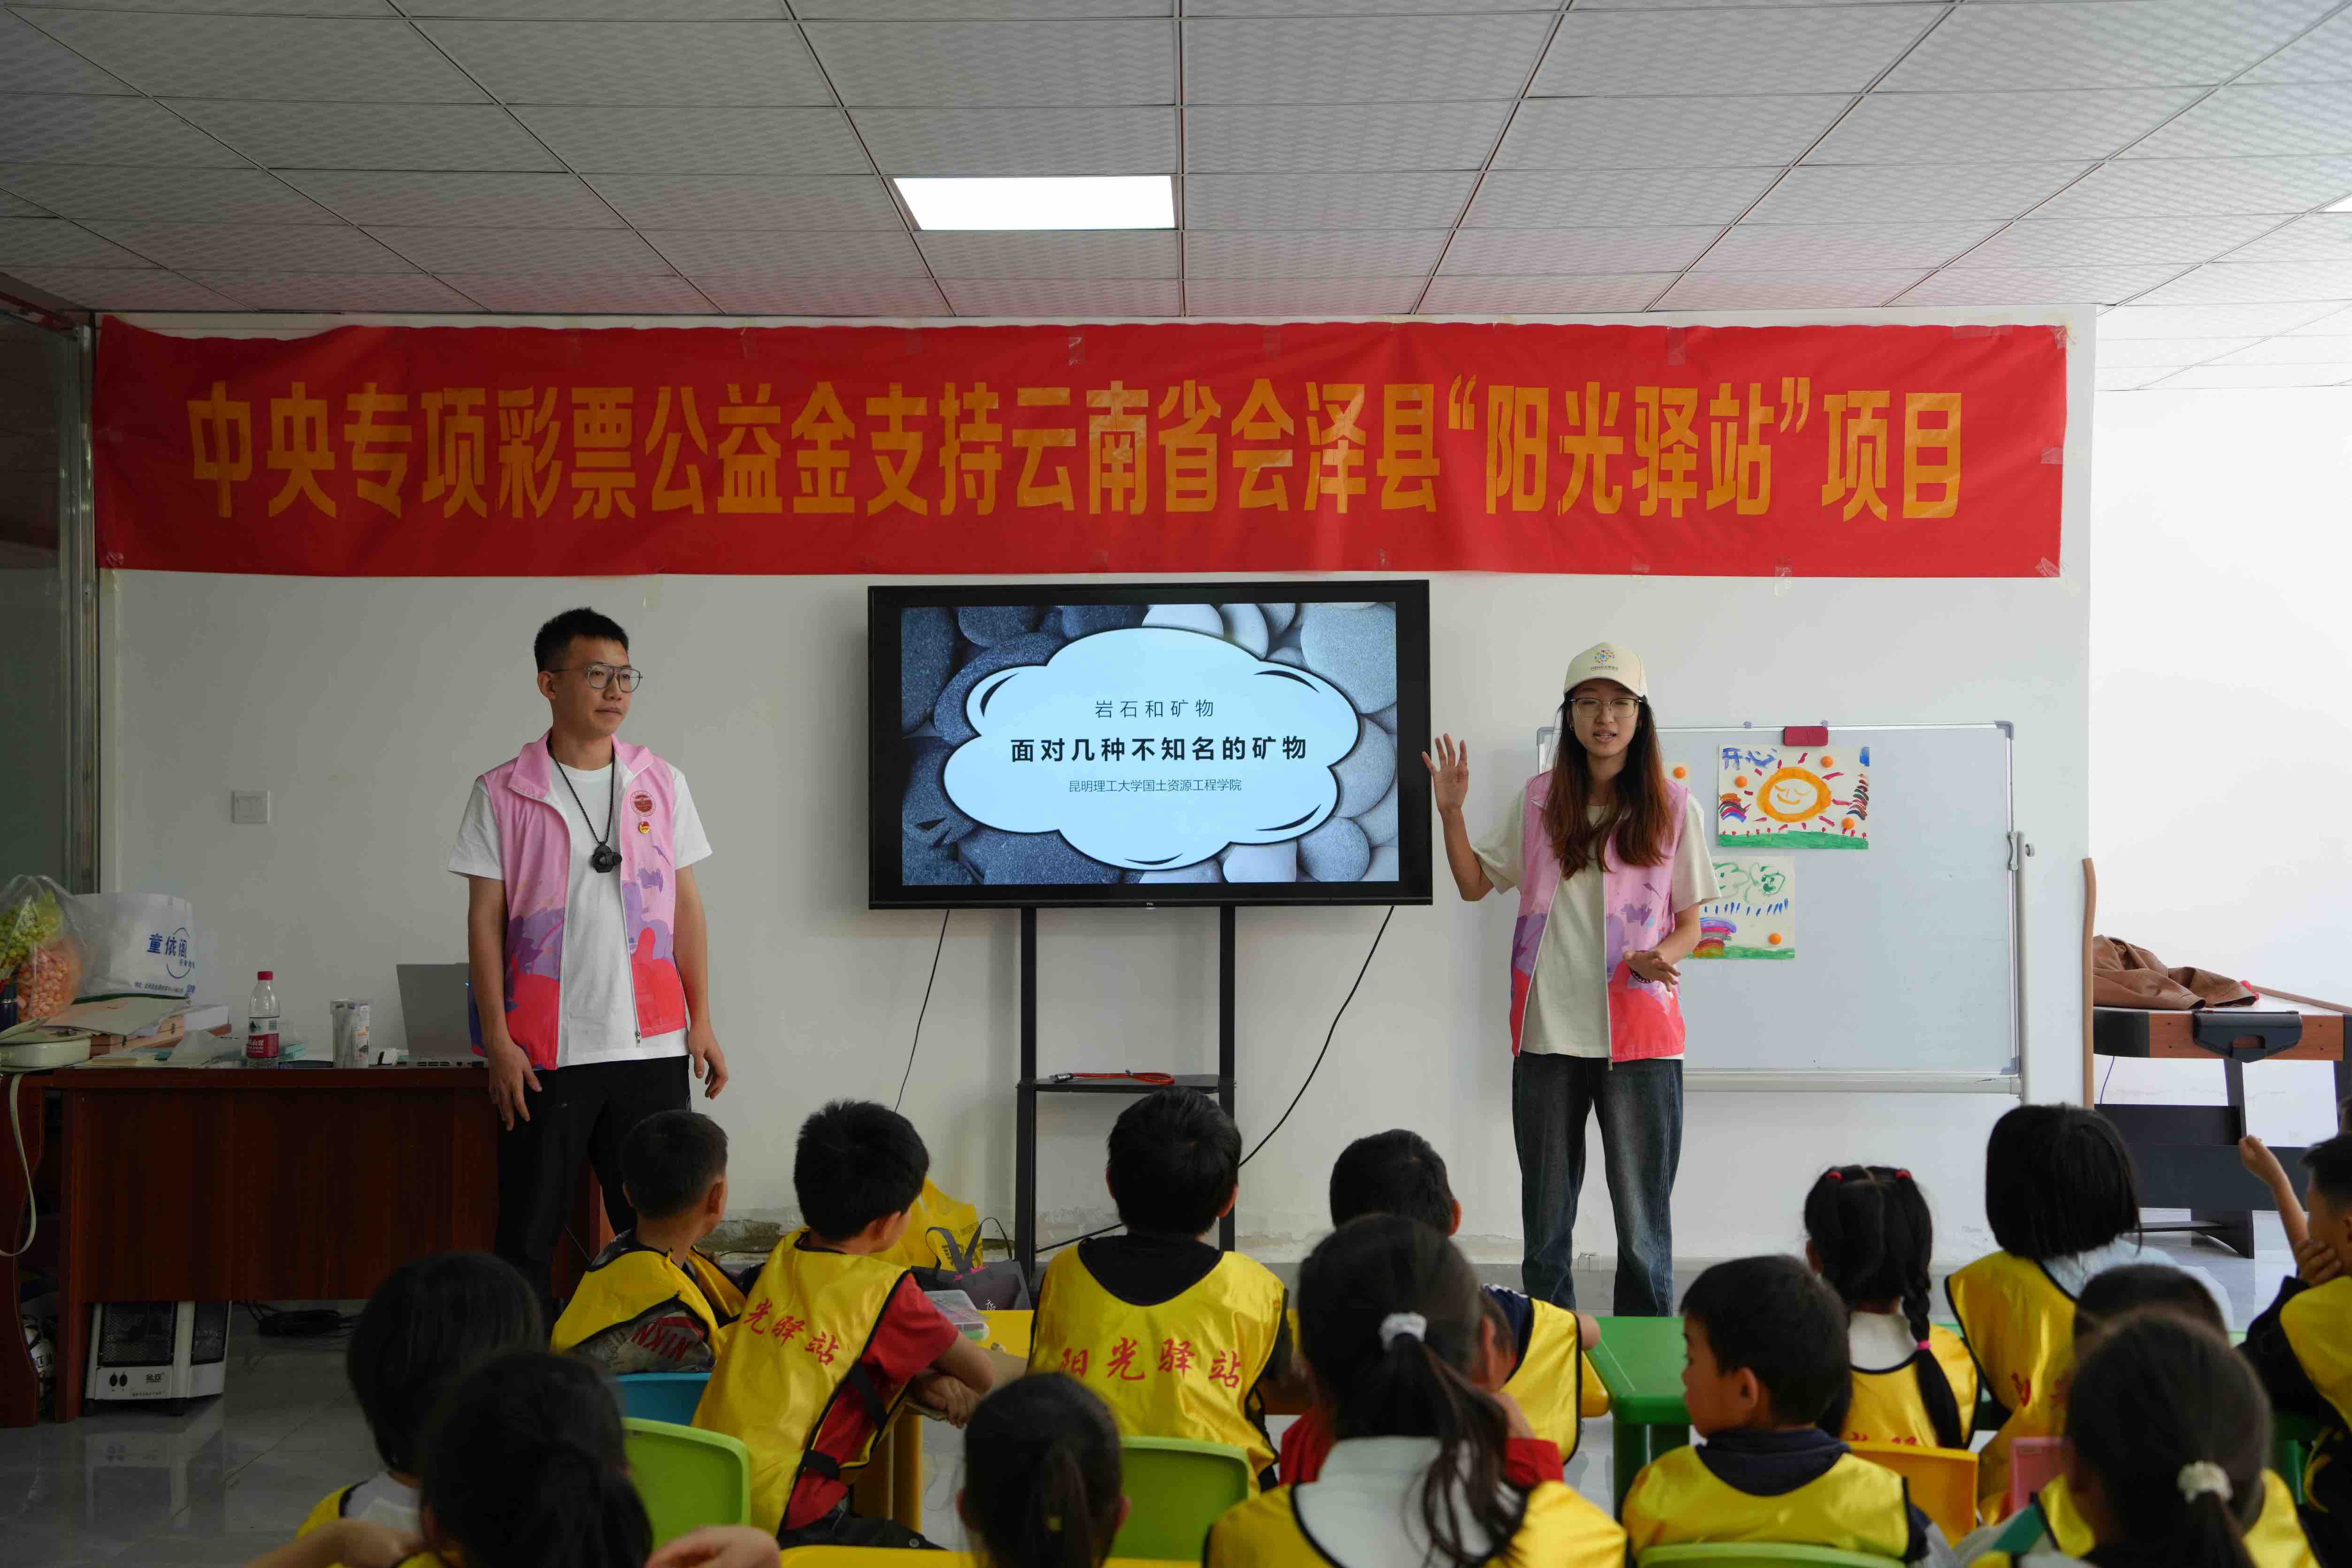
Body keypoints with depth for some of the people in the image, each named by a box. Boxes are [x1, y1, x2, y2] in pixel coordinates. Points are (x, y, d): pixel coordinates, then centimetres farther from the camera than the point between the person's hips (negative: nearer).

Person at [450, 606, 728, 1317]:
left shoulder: (662, 783, 8)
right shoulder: (502, 793, 0)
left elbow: (686, 906, 11)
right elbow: (485, 921, 0)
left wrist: (701, 1021, 6)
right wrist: (497, 1040, -6)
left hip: (651, 1044, 2)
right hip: (546, 1050, -2)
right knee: (530, 1230, 4)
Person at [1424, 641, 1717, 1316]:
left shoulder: (1673, 808, 2)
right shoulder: (1538, 801, 8)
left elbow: (1689, 923, 6)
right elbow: (1475, 883, 13)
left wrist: (1661, 956, -15)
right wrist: (1451, 812, 0)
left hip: (1639, 1037, -2)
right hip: (1548, 1033, 2)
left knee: (1643, 1225, -1)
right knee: (1545, 1221, 11)